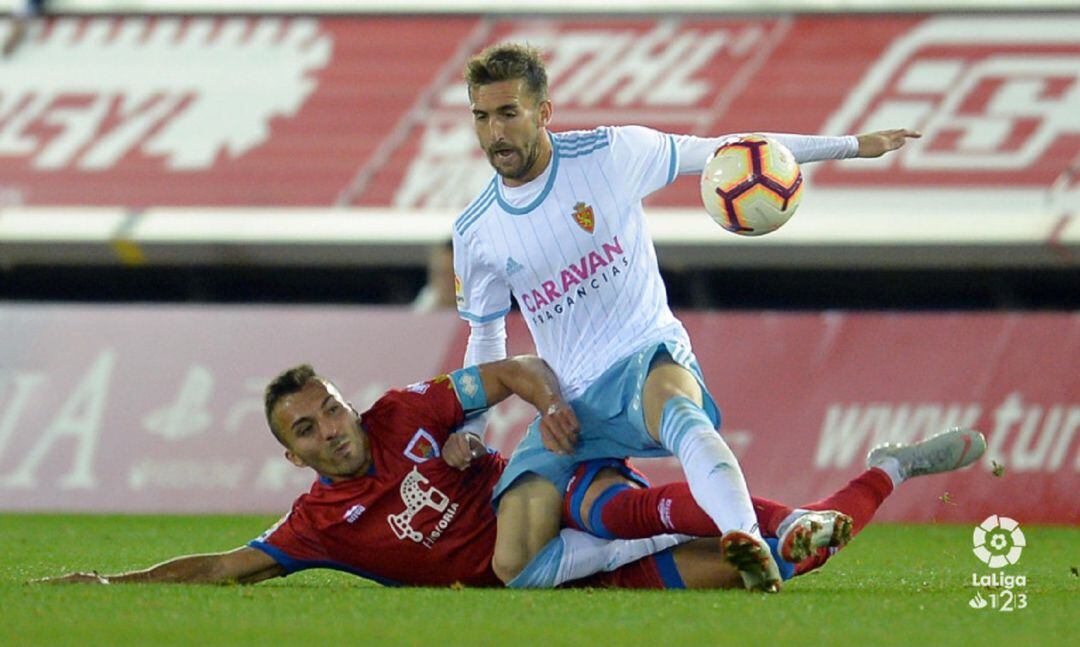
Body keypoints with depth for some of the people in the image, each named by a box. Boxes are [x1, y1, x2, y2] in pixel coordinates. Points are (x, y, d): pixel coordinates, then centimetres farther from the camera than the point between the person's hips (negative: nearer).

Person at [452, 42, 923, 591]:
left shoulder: (608, 154, -4)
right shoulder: (474, 233, 3)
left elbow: (725, 153, 7)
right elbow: (485, 341, 18)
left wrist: (850, 146, 8)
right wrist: (466, 435, 3)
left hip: (649, 360, -3)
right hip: (568, 405, 3)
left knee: (673, 409, -43)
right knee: (515, 566, -21)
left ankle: (747, 542, -65)